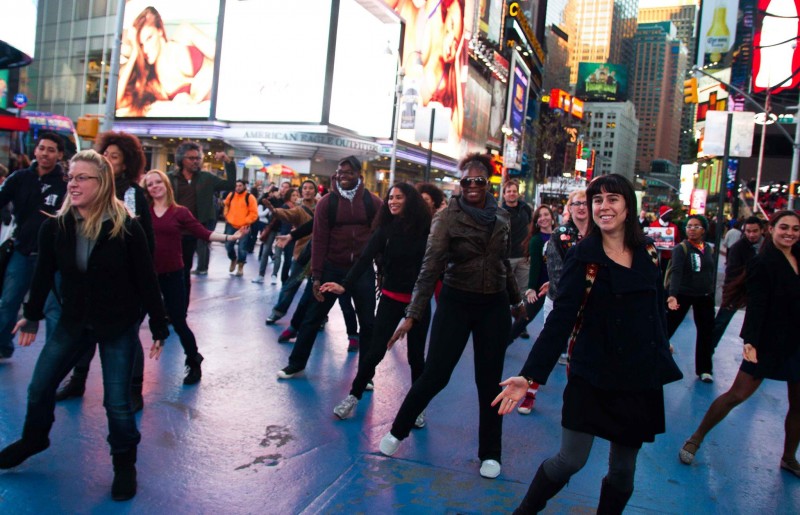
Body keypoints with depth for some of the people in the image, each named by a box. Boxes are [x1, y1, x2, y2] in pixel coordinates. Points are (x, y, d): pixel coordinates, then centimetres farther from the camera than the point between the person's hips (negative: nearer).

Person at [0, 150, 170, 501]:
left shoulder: (127, 228, -18)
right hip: (73, 321, 4)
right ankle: (34, 439, 46)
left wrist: (159, 328, -10)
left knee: (117, 401, 1)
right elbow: (44, 273, 7)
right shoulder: (55, 227, -8)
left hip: (119, 326, -4)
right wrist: (32, 315, 17)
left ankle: (124, 463, 25)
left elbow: (146, 281, -13)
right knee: (39, 387, 15)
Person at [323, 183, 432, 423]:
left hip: (418, 300, -1)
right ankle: (353, 396, 20)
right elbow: (365, 258, -13)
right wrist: (345, 284, -25)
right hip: (391, 298, 1)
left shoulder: (425, 228, -7)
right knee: (376, 350, 2)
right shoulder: (385, 229, -4)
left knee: (416, 355, 8)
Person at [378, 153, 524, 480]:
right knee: (435, 375, -2)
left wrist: (516, 300, 23)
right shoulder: (448, 218, -10)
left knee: (490, 381, 9)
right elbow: (430, 268, -17)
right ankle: (398, 431, 23)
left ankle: (490, 454, 25)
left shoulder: (502, 218, 3)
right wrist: (413, 315, -23)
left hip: (494, 306, 4)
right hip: (456, 303, -3)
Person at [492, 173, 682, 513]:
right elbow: (560, 319, -15)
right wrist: (530, 374, -22)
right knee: (570, 460, -3)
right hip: (592, 376, -4)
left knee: (623, 469, 10)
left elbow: (658, 313, 14)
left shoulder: (648, 254, 3)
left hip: (641, 379, 4)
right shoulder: (583, 255, -9)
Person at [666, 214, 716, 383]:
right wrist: (672, 295, -38)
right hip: (683, 294, -5)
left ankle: (704, 369, 25)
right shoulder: (681, 248, -13)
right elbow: (676, 272, -26)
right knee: (667, 327, -2)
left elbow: (712, 272, 15)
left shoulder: (709, 250, 5)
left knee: (706, 332, 10)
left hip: (705, 297, 5)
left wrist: (710, 291, 14)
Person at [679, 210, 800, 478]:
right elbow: (756, 306, -17)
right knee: (737, 395, -6)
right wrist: (750, 341, -27)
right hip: (770, 342, -6)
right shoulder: (762, 264, -9)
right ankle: (696, 439, 8)